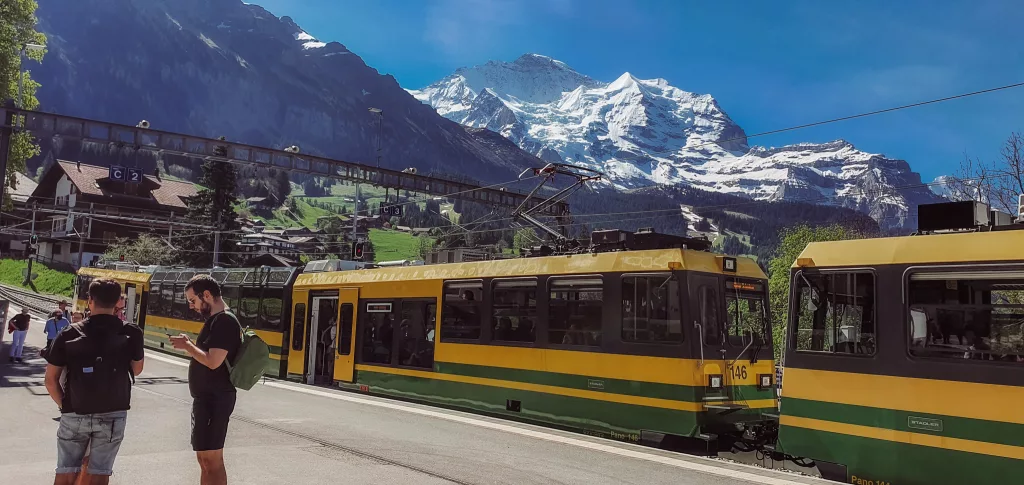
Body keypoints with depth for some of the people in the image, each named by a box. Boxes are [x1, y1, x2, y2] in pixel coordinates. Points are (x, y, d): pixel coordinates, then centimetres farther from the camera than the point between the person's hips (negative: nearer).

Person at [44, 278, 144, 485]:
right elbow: (136, 370, 8)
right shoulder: (131, 334, -7)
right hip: (113, 415, -1)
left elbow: (51, 380, -1)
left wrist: (65, 405, 11)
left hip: (74, 414, 1)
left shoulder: (68, 334, -5)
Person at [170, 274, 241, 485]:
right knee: (205, 458, 17)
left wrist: (187, 345, -13)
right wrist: (189, 345, 7)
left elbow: (213, 361, -24)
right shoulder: (215, 320, 16)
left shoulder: (224, 321, -17)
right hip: (207, 397, 11)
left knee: (211, 460, -9)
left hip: (215, 400, -11)